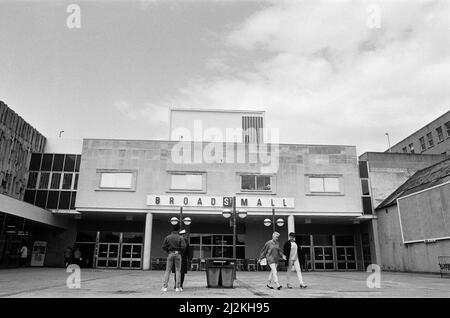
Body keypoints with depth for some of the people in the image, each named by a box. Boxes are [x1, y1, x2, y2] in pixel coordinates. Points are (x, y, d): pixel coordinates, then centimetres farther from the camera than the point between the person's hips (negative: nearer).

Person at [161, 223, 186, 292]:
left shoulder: (167, 237, 4)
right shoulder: (180, 237, -2)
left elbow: (164, 246, 0)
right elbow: (183, 246, -11)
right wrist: (180, 252, 7)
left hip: (170, 254, 2)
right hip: (178, 254, -1)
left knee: (167, 271, 6)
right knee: (178, 271, 4)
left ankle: (164, 287, 0)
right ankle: (178, 287, 2)